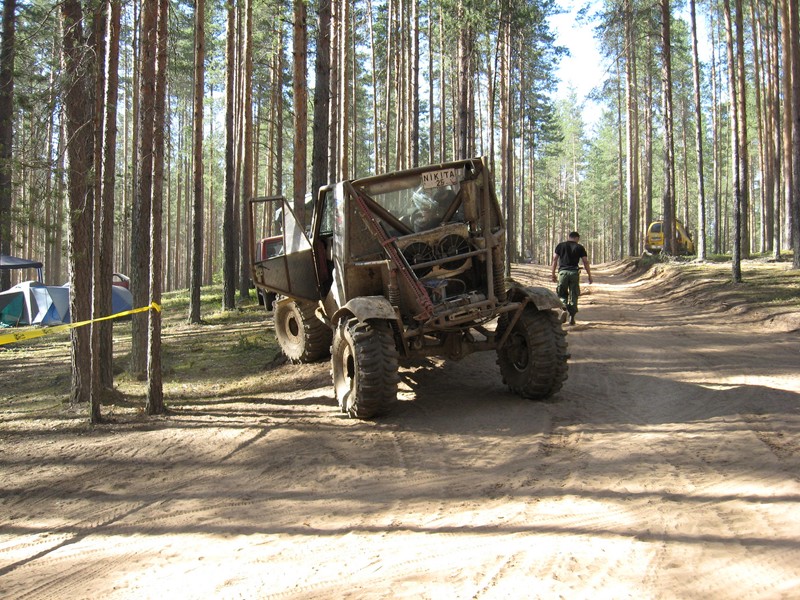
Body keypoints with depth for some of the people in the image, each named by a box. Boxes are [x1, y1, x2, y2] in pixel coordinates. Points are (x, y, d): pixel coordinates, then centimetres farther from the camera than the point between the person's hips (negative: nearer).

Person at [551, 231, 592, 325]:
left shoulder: (560, 246, 10)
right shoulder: (580, 247, 7)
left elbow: (554, 260, 5)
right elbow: (586, 262, 3)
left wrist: (553, 274, 8)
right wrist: (589, 276, 9)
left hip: (563, 272, 0)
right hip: (574, 272, 0)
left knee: (562, 294, 12)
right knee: (573, 295, 8)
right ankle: (572, 317, 6)